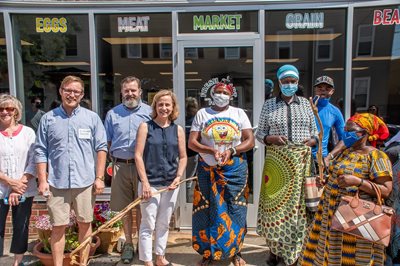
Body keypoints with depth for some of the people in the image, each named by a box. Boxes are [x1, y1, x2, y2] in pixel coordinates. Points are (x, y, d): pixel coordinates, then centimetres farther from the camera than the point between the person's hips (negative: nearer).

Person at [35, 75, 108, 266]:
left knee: (85, 223, 12)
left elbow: (101, 148, 2)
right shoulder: (48, 119, 4)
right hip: (57, 182, 0)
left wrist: (99, 177, -3)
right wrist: (42, 180, -1)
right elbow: (41, 151, 5)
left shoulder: (92, 118, 2)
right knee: (58, 227, 8)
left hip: (85, 181, 0)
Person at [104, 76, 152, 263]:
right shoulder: (112, 114, 9)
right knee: (124, 208, 9)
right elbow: (107, 142, 14)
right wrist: (113, 160, 7)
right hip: (120, 166, 2)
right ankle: (128, 243, 24)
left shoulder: (149, 112, 3)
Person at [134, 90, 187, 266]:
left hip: (170, 184, 4)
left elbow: (183, 157, 10)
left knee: (164, 224, 16)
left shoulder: (178, 130, 6)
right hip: (150, 183, -3)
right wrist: (145, 182, -13)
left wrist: (178, 177, -5)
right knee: (148, 224, 2)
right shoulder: (145, 127, -3)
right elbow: (138, 156, -7)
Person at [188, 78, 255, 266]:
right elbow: (192, 142, -2)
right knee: (208, 210, 5)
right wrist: (212, 151, -17)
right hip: (208, 169, 0)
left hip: (235, 169, 0)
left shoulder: (239, 113, 6)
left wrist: (231, 150, -16)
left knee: (234, 209, 4)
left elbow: (250, 141, 0)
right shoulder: (202, 114, 5)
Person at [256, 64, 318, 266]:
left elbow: (315, 132, 13)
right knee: (275, 203, 1)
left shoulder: (306, 104, 11)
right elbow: (259, 133, 6)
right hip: (276, 161, -1)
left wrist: (312, 140, -8)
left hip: (301, 161, 1)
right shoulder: (269, 105, 7)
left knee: (298, 204, 4)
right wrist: (271, 139, -13)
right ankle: (274, 249, 17)